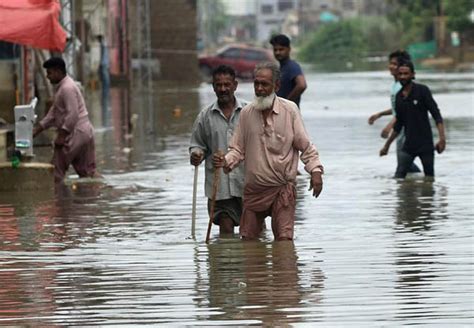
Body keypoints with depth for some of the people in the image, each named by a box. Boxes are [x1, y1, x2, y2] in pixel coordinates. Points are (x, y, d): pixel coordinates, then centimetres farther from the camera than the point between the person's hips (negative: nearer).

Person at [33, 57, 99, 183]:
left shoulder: (67, 88, -15)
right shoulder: (62, 87, 17)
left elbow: (72, 115, -23)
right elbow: (53, 114, 20)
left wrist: (62, 135, -21)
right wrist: (37, 129, 14)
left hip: (76, 134, -10)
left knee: (57, 169, -4)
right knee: (87, 171, 11)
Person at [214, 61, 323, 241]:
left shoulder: (290, 110, -4)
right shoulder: (246, 113, 4)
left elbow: (305, 146, 0)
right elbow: (238, 148, 11)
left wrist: (315, 171, -13)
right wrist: (226, 161, -9)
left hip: (283, 188, -3)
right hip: (254, 189, 3)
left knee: (284, 239, -13)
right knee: (247, 239, 6)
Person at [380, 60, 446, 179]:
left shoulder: (422, 90, -6)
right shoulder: (399, 96, 9)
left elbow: (436, 115, -10)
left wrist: (442, 138, -21)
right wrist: (387, 145, 22)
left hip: (425, 144, -4)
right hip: (408, 145, 4)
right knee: (398, 176, -10)